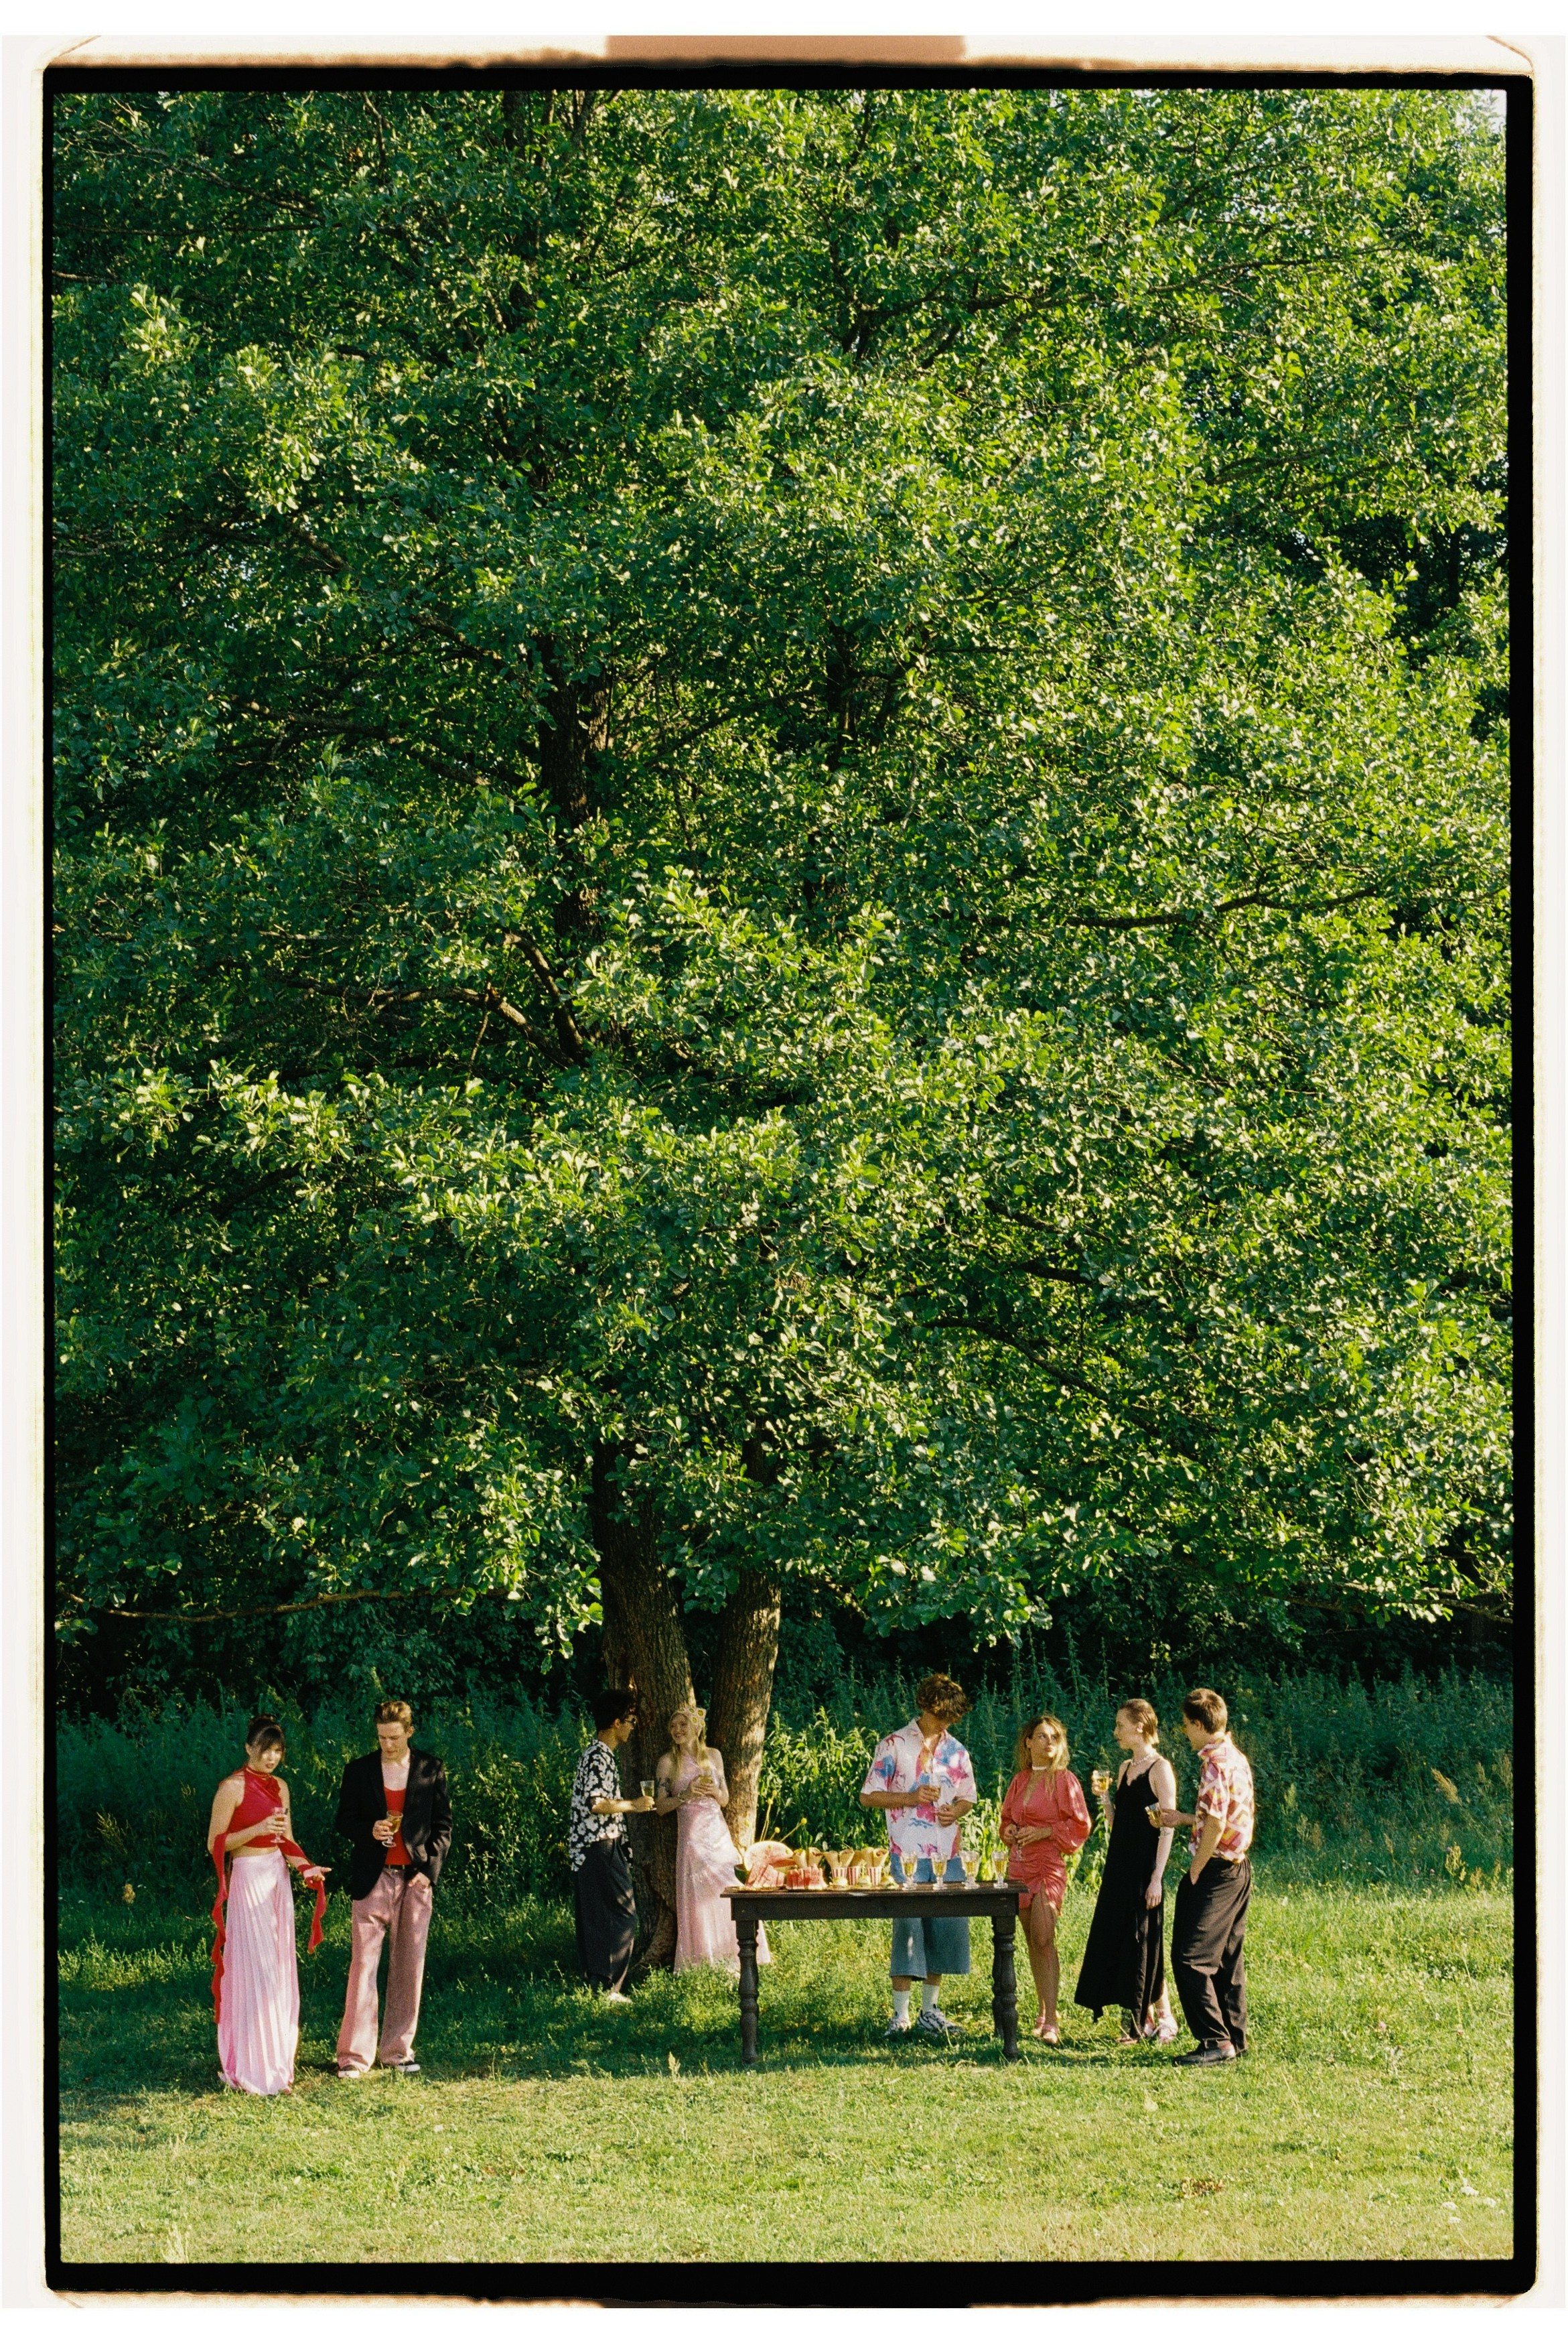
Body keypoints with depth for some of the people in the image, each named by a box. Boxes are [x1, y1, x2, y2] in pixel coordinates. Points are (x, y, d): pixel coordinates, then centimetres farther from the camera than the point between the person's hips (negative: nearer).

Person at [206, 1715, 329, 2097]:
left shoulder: (280, 1787, 12)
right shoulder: (233, 1787, -9)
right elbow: (216, 1844, -10)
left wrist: (306, 1866, -3)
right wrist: (258, 1830, -21)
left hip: (278, 1879, 7)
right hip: (249, 1879, -7)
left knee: (280, 1972, 8)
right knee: (254, 1971, -8)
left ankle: (277, 2063, 15)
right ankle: (252, 2069, -4)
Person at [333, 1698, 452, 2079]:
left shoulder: (431, 1770, 4)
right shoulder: (359, 1771, 4)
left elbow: (443, 1825, 6)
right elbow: (344, 1821, 8)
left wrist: (429, 1870, -6)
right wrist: (369, 1831, -13)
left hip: (416, 1879, 1)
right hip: (373, 1877, -1)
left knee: (409, 1966, 4)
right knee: (363, 1964, -6)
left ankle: (398, 2050, 13)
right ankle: (355, 2056, -5)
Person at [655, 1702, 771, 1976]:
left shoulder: (713, 1756, 9)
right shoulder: (668, 1763, 0)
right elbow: (661, 1806, -1)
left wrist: (714, 1792, -6)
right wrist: (686, 1795, -16)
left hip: (719, 1833, 4)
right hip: (692, 1836, -4)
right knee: (698, 1899, -5)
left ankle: (729, 1961, 10)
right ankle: (701, 1962, 0)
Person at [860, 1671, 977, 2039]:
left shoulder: (956, 1750, 13)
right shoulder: (894, 1746, -1)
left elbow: (967, 1798, 21)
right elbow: (868, 1797, -2)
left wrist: (956, 1811, -2)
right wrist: (911, 1798, -15)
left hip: (947, 1855, 5)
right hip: (908, 1855, -5)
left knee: (947, 1926, 5)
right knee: (908, 1928, -8)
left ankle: (930, 2010, 15)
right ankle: (901, 2015, -4)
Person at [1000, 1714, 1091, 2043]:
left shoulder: (1065, 1780, -3)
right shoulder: (1020, 1781, 13)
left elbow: (1079, 1826, -4)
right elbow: (1007, 1818, 25)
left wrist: (1043, 1833, -14)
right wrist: (1009, 1831, 3)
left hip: (1049, 1864, -6)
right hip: (1019, 1865, 6)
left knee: (1043, 1939, -17)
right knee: (1032, 1942, 9)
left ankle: (1051, 2023, -21)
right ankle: (1043, 2014, 16)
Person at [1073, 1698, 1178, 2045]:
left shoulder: (1160, 1769, -10)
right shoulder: (1125, 1768, 14)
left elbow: (1167, 1827, -13)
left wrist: (1157, 1878, -17)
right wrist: (1104, 1799, 0)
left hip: (1144, 1867, -8)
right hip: (1119, 1864, 8)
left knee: (1143, 1942, -6)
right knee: (1120, 1940, 7)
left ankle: (1164, 2019, 3)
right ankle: (1142, 2019, 13)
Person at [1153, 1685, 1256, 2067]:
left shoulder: (1214, 1763, -18)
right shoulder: (1237, 1759, 12)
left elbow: (1216, 1825, -23)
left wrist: (1194, 1875, -15)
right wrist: (1184, 1819, 26)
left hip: (1216, 1870, -10)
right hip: (1239, 1868, 10)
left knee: (1191, 1958, -9)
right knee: (1227, 1957, 15)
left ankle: (1215, 2042, -13)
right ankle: (1234, 2036, 18)